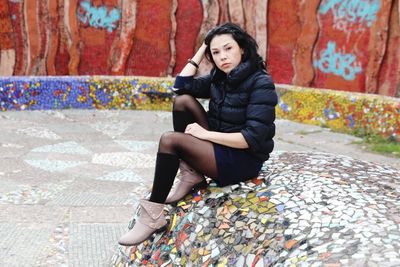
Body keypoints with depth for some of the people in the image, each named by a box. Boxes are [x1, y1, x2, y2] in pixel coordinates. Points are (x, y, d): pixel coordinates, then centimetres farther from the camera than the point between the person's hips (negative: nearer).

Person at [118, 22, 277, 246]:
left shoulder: (261, 83, -16)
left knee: (170, 140, -21)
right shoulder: (220, 77, 7)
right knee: (183, 100, -5)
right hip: (221, 147, 8)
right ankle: (192, 175, -2)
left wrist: (206, 134, -20)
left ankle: (153, 216, -12)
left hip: (244, 160, -8)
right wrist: (202, 49, 2)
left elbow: (253, 138, -23)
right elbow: (182, 85, 3)